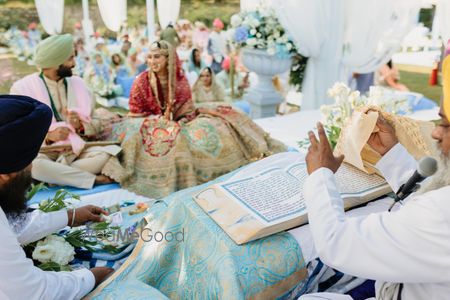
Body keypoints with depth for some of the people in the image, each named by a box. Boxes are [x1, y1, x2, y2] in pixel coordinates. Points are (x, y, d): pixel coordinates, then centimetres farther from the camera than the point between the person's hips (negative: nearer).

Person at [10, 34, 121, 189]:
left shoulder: (77, 83, 11)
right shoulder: (22, 87, 1)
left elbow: (98, 123, 11)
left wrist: (81, 125, -12)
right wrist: (47, 135, -20)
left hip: (77, 149, 3)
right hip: (42, 150, -2)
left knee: (111, 151, -25)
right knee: (31, 163, -37)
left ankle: (55, 176, -20)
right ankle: (94, 179, -23)